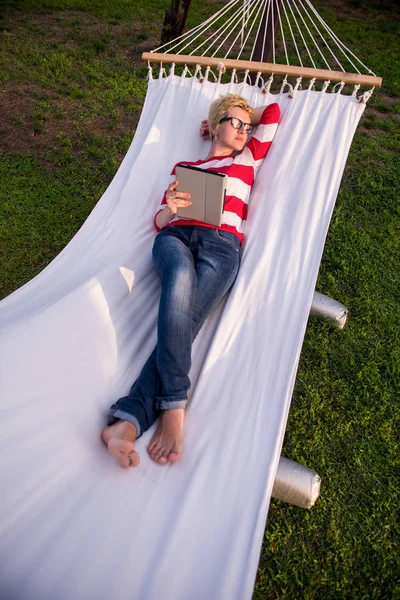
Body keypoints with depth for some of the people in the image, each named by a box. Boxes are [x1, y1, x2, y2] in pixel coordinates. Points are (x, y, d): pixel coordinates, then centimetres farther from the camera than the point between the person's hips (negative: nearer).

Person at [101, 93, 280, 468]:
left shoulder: (248, 158, 31)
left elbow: (273, 110, 41)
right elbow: (159, 222, 21)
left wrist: (242, 122, 45)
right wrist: (170, 207, 0)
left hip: (222, 245, 0)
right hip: (175, 237, 0)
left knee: (183, 320, -29)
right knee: (181, 273, -38)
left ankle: (128, 422, -37)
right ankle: (173, 408, -38)